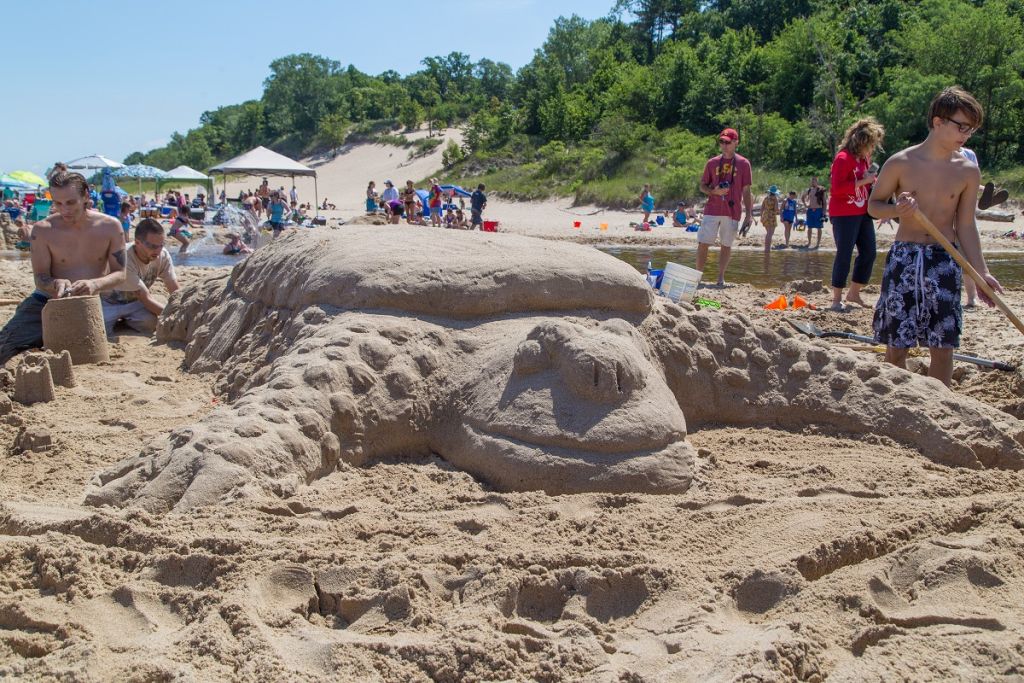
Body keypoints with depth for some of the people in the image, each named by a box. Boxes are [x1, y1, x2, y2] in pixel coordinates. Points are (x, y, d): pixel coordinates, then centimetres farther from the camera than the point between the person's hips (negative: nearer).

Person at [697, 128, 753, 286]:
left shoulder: (743, 164, 2)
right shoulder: (712, 163, 8)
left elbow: (746, 192, 3)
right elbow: (702, 186, 12)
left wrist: (749, 215, -1)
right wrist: (714, 192, -10)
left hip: (732, 212, -1)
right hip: (712, 210, 1)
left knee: (726, 245, 5)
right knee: (703, 243, -3)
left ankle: (721, 278, 13)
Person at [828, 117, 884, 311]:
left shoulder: (864, 159, 15)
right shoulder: (843, 158, -12)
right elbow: (837, 188, -21)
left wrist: (873, 182, 8)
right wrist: (863, 181, -19)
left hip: (862, 213, 9)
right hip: (844, 215, -9)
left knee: (869, 253, 7)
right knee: (844, 255, -8)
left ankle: (854, 293, 20)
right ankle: (836, 299, -2)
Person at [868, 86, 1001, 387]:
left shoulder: (968, 171, 2)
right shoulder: (900, 163, -4)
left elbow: (966, 226, 5)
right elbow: (874, 205, 6)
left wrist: (981, 273, -1)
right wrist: (897, 210, -17)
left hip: (945, 262, 2)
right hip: (903, 259, -1)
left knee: (943, 346, 1)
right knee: (896, 344, 1)